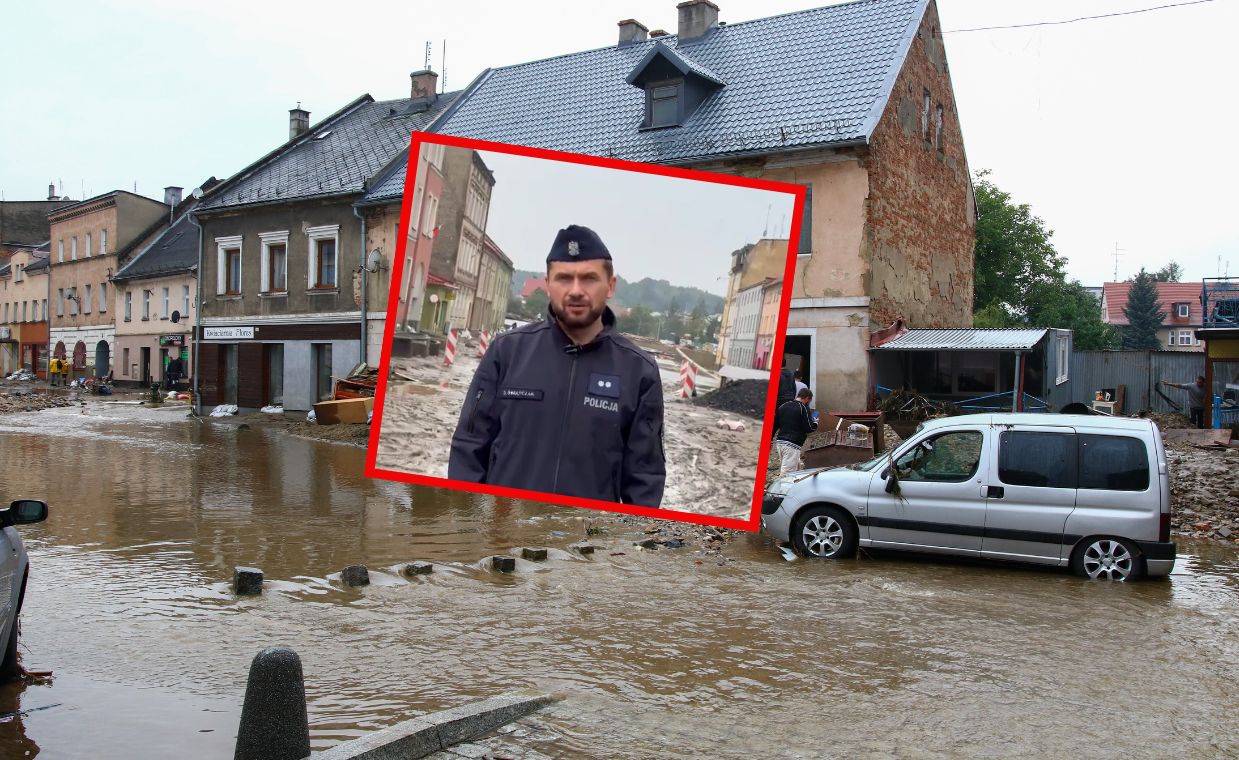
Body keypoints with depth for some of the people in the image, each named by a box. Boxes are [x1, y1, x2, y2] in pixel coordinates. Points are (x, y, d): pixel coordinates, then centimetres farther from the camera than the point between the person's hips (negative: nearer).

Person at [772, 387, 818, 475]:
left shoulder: (783, 406, 13)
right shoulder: (803, 408, -8)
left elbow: (774, 424, 15)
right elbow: (808, 428, -9)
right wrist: (815, 423, 12)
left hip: (780, 442, 8)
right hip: (792, 444, -8)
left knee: (797, 466, 23)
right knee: (786, 473, -9)